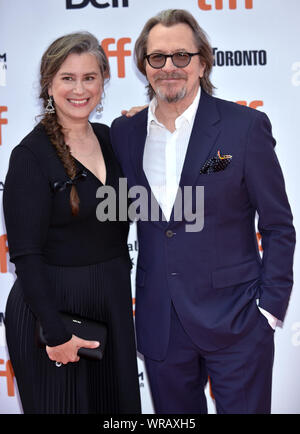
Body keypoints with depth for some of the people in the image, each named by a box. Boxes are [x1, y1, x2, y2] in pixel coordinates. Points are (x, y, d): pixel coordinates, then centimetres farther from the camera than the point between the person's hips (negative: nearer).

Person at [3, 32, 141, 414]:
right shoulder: (31, 154, -15)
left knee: (116, 402, 19)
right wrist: (56, 333, -17)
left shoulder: (109, 138, 4)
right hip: (53, 306, -6)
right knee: (62, 403, 12)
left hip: (113, 303, 6)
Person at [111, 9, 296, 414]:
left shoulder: (246, 125, -8)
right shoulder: (124, 132, 3)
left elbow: (278, 227, -5)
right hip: (159, 322, 4)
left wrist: (270, 309, -7)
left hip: (235, 320, -3)